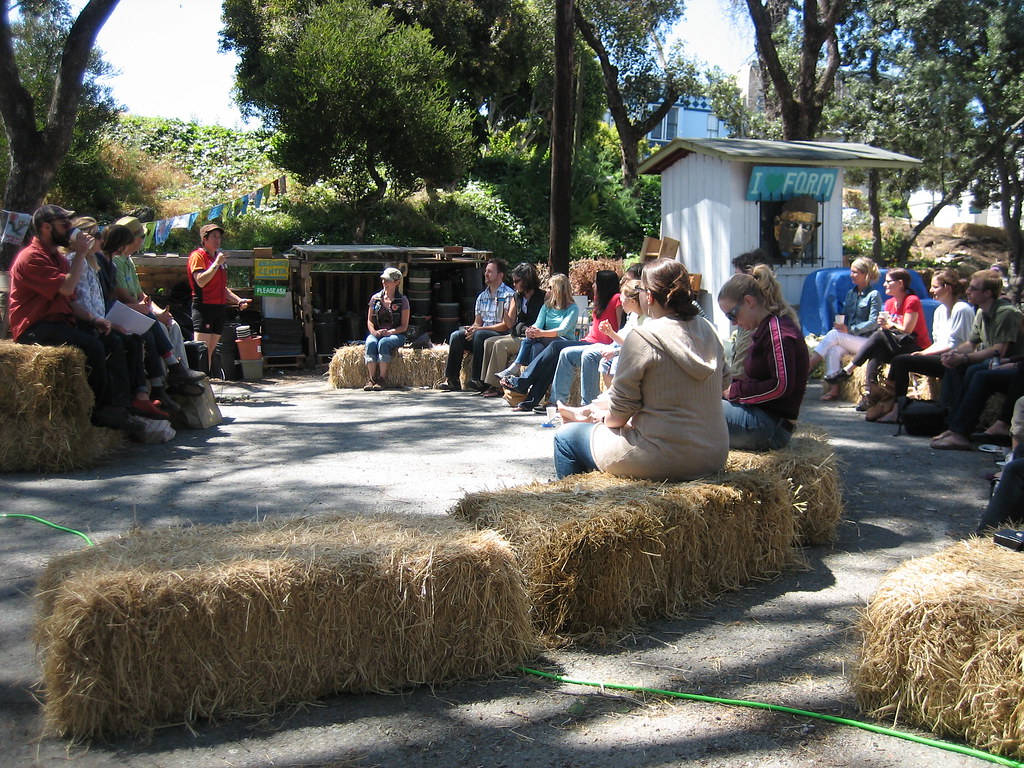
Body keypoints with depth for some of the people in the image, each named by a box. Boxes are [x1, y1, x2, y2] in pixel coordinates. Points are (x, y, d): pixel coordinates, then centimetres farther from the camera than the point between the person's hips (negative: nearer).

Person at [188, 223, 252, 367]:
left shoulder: (218, 258, 22)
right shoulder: (197, 256, -3)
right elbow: (201, 281, -17)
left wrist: (239, 300, 16)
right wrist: (217, 263, -15)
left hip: (219, 307, 8)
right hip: (204, 307, -8)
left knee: (210, 352, 7)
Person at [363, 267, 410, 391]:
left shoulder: (402, 301, 2)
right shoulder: (375, 298, 11)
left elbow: (404, 326, -2)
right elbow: (369, 321, 13)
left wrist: (389, 332, -18)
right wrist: (374, 332, -9)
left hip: (396, 334, -3)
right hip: (376, 333, 3)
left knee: (383, 343, -35)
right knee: (370, 343, -32)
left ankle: (382, 379, -34)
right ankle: (371, 379, -33)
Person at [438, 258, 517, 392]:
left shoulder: (509, 295, -5)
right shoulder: (482, 297, 18)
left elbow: (508, 325, -13)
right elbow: (477, 322, 18)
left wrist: (479, 329, -17)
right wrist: (472, 329, -9)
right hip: (482, 333, 7)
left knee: (479, 335, -35)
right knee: (456, 335, -17)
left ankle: (478, 380, -34)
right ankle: (451, 380, -19)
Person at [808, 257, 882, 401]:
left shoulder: (874, 295, -5)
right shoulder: (850, 293, 16)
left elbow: (873, 323, -14)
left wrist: (850, 329, -24)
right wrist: (842, 327, -5)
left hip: (867, 341, -5)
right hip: (849, 340, 5)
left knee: (833, 335, -27)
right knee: (834, 349, -29)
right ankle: (833, 388, -35)